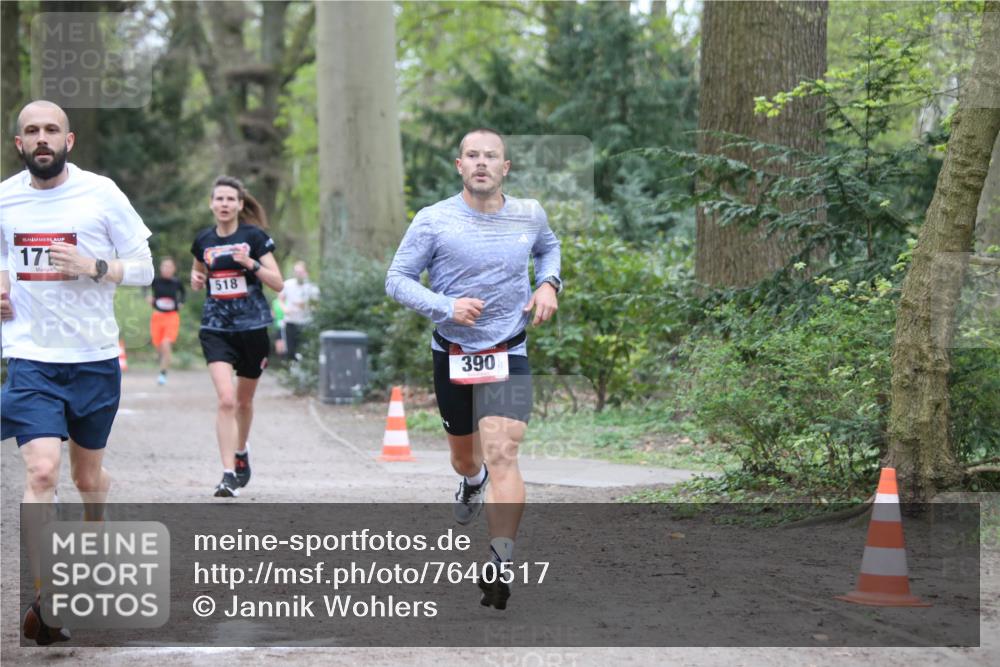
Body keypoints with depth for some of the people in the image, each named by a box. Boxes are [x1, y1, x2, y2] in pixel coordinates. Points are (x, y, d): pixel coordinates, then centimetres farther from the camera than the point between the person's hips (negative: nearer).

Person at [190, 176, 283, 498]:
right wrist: (196, 279, 0)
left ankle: (241, 451, 44)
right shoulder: (204, 241, 4)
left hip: (252, 327, -1)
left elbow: (278, 283, -6)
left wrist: (251, 264, -21)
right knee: (226, 400, -16)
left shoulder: (255, 236, -4)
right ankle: (228, 475, -17)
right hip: (216, 329, 1)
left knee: (244, 401, 16)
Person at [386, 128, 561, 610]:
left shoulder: (529, 215, 0)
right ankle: (472, 482, 58)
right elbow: (397, 279, -6)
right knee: (463, 455, 19)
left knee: (501, 454, -19)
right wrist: (446, 307, -22)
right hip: (452, 353, 1)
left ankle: (502, 564, -24)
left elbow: (548, 247, 23)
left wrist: (548, 284, 3)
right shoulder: (433, 220, -9)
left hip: (508, 354, -1)